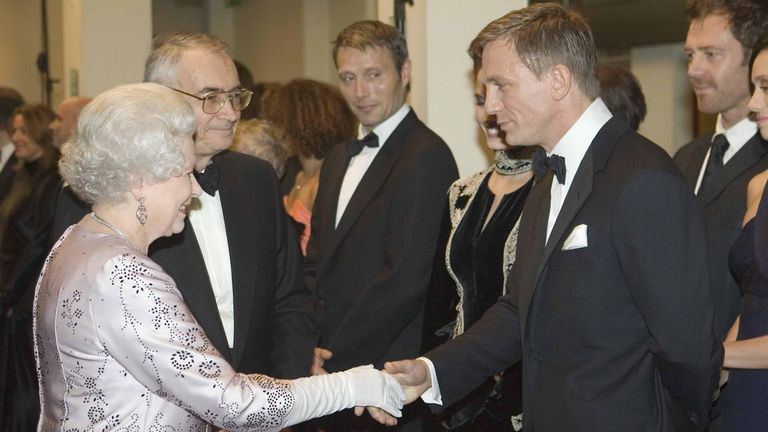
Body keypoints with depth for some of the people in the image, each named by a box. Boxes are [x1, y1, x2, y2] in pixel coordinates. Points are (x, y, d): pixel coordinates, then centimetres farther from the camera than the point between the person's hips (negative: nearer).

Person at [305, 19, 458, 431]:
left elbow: (404, 280, -19)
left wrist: (334, 360, -14)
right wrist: (311, 347, 0)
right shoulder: (339, 158, 14)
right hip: (330, 370, 7)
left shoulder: (426, 157, -14)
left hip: (391, 379, -7)